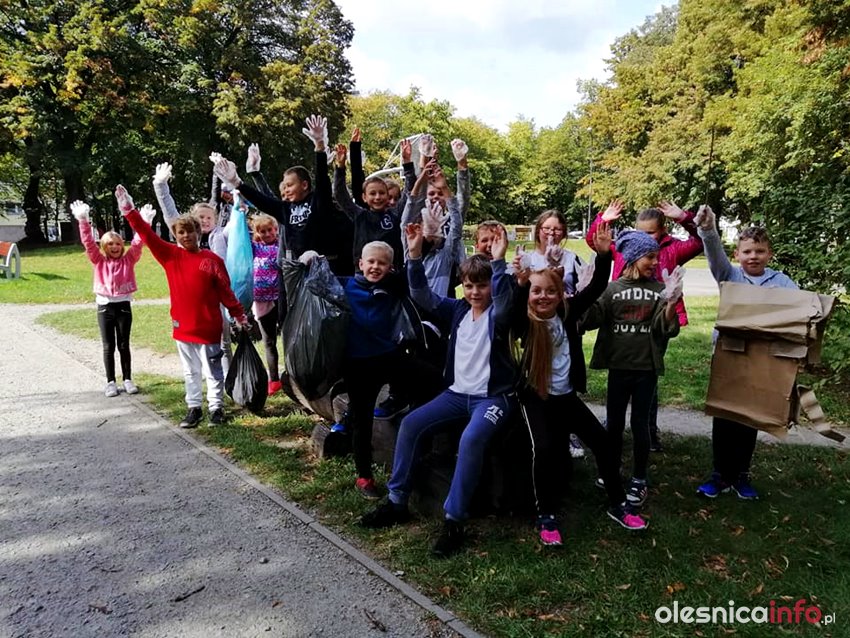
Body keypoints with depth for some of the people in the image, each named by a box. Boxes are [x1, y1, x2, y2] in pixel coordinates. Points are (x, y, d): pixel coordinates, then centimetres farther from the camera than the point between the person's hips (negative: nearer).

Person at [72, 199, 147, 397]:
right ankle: (111, 382, 13)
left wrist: (144, 222, -20)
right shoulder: (99, 261, 4)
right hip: (104, 306, 0)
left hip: (123, 305, 0)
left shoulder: (128, 260, 3)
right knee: (108, 346, 6)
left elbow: (138, 242, -8)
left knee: (124, 345, 8)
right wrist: (83, 220, -17)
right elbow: (88, 242, -6)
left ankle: (128, 380, 17)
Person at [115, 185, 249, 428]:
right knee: (190, 372, 15)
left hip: (208, 326, -3)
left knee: (213, 371, 8)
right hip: (182, 326, 3)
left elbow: (225, 290, -3)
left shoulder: (212, 259, -5)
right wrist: (129, 211, -10)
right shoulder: (170, 255, 2)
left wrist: (239, 315, -2)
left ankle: (217, 408, 20)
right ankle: (194, 408, 26)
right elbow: (147, 235, -3)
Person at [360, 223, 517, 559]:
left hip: (493, 396, -6)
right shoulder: (458, 309, 7)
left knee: (470, 440, -33)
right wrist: (415, 255, -14)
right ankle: (397, 502, 2)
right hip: (457, 393, 6)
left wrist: (498, 262, -42)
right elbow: (422, 296, -2)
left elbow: (503, 300, -32)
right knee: (411, 424, -10)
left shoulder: (497, 315, -7)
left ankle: (454, 520, -22)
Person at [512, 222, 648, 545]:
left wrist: (603, 254, -23)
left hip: (567, 395, 4)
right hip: (535, 397, -4)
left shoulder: (567, 312, -3)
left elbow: (596, 288, -9)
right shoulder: (525, 322, -12)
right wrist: (520, 284, -49)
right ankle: (545, 516, -3)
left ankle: (617, 505, 21)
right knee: (544, 449, -22)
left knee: (601, 440, 2)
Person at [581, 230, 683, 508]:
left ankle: (639, 479, 20)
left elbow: (668, 329, -6)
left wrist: (670, 303, -22)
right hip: (618, 365, 1)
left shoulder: (659, 289, 2)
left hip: (646, 367, 0)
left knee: (640, 423, 6)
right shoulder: (611, 289, 1)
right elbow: (590, 320, -8)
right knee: (614, 422, 11)